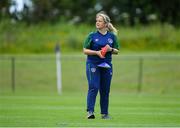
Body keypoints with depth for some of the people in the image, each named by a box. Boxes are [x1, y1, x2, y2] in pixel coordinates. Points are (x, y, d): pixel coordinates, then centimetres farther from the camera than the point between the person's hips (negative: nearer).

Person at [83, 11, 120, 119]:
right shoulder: (92, 36, 0)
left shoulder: (112, 36, 6)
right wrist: (97, 52, -16)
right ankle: (90, 111, -15)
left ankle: (105, 113, 14)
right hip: (93, 64, -3)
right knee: (94, 87, -14)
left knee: (105, 90, 6)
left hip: (107, 66, 3)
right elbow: (85, 50, 0)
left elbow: (117, 51, 11)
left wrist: (110, 49, -11)